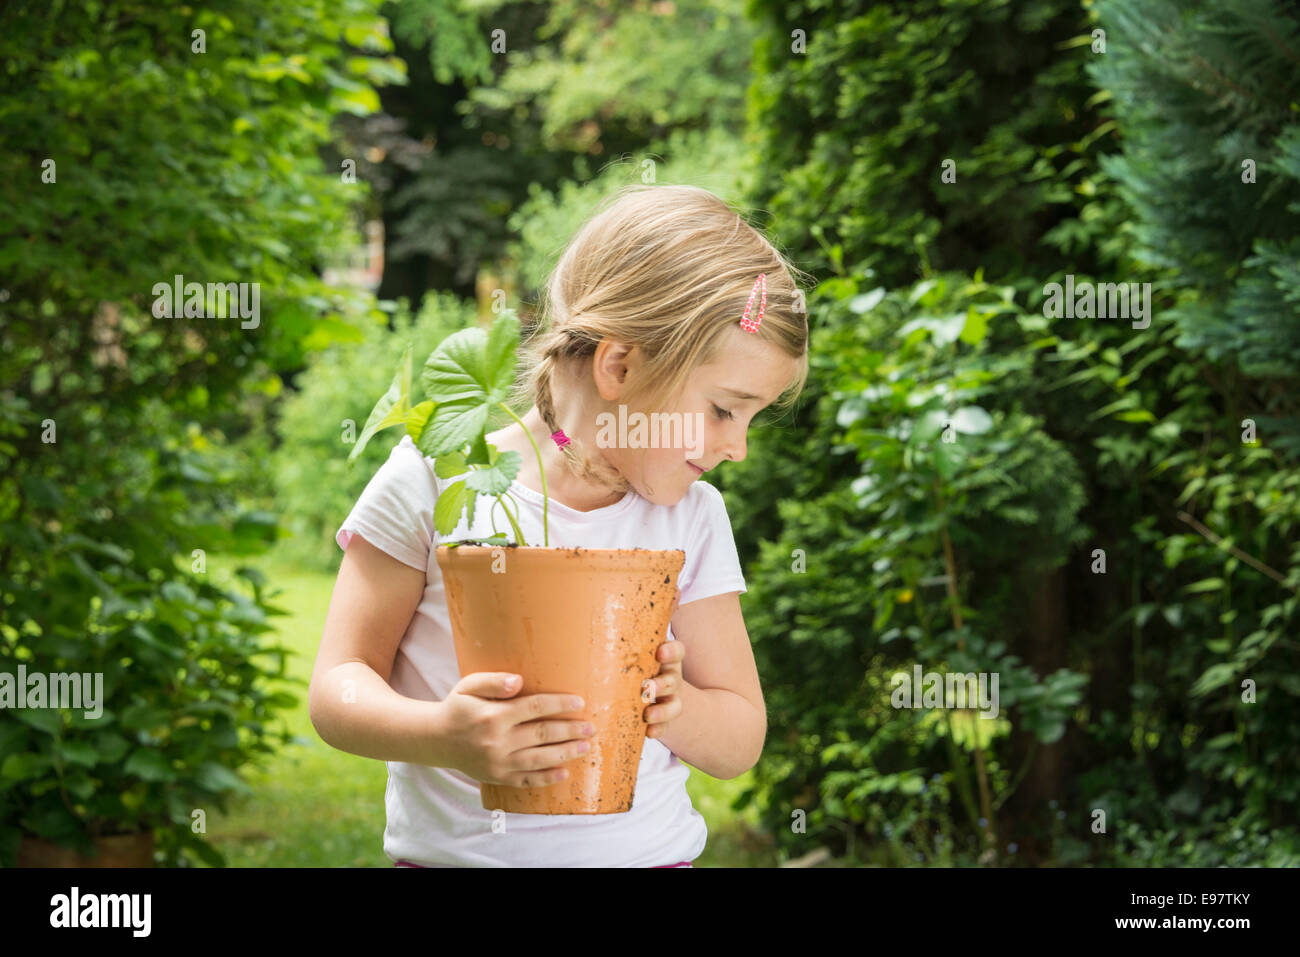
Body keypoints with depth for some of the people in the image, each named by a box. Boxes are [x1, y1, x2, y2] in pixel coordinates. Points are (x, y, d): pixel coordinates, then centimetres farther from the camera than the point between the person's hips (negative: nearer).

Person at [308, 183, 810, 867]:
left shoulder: (691, 519, 5)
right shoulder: (435, 481, -4)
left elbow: (741, 742, 7)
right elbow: (337, 689, -5)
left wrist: (675, 711, -14)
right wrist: (441, 736, -24)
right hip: (453, 850, -1)